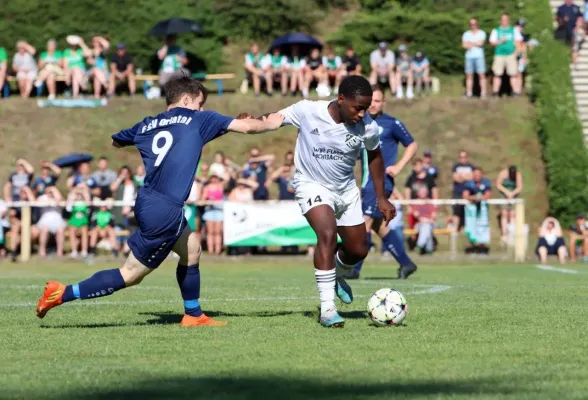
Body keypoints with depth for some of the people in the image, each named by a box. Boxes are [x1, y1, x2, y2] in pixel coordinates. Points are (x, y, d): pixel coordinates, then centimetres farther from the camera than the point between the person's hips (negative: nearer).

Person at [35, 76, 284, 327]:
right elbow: (247, 126, 7)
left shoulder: (147, 125, 15)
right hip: (166, 212, -8)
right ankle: (62, 294, -7)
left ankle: (193, 315, 32)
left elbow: (116, 141, 35)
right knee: (130, 275, -2)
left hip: (147, 202, 8)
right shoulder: (197, 119, 1)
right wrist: (270, 123, 26)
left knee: (191, 249, 25)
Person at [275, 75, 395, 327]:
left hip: (346, 190, 5)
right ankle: (327, 309, -26)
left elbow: (374, 156, 4)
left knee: (358, 250, 12)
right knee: (327, 234, -29)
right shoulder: (307, 111, -23)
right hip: (312, 185, -5)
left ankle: (336, 277, 48)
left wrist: (381, 198, 6)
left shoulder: (367, 127, -16)